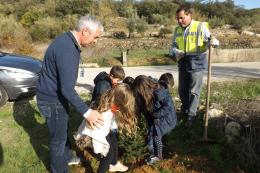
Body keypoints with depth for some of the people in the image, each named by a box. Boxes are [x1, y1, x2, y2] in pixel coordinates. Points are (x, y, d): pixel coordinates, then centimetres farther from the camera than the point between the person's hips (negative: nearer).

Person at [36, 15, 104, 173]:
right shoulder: (67, 50, -31)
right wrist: (86, 112, -32)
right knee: (59, 137, 9)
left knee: (64, 129, 26)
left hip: (57, 95, 10)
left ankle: (67, 157, 49)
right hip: (52, 100, -10)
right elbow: (67, 88, -34)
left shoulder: (69, 41, 2)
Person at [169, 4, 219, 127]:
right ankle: (184, 111, 37)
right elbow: (173, 46, 14)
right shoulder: (177, 30, 8)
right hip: (183, 64, 5)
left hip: (196, 64, -5)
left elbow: (210, 40, -5)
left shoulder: (200, 27, -7)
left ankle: (191, 116, 11)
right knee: (182, 90, 15)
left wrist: (213, 41, -29)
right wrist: (176, 52, -9)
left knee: (194, 91, 0)